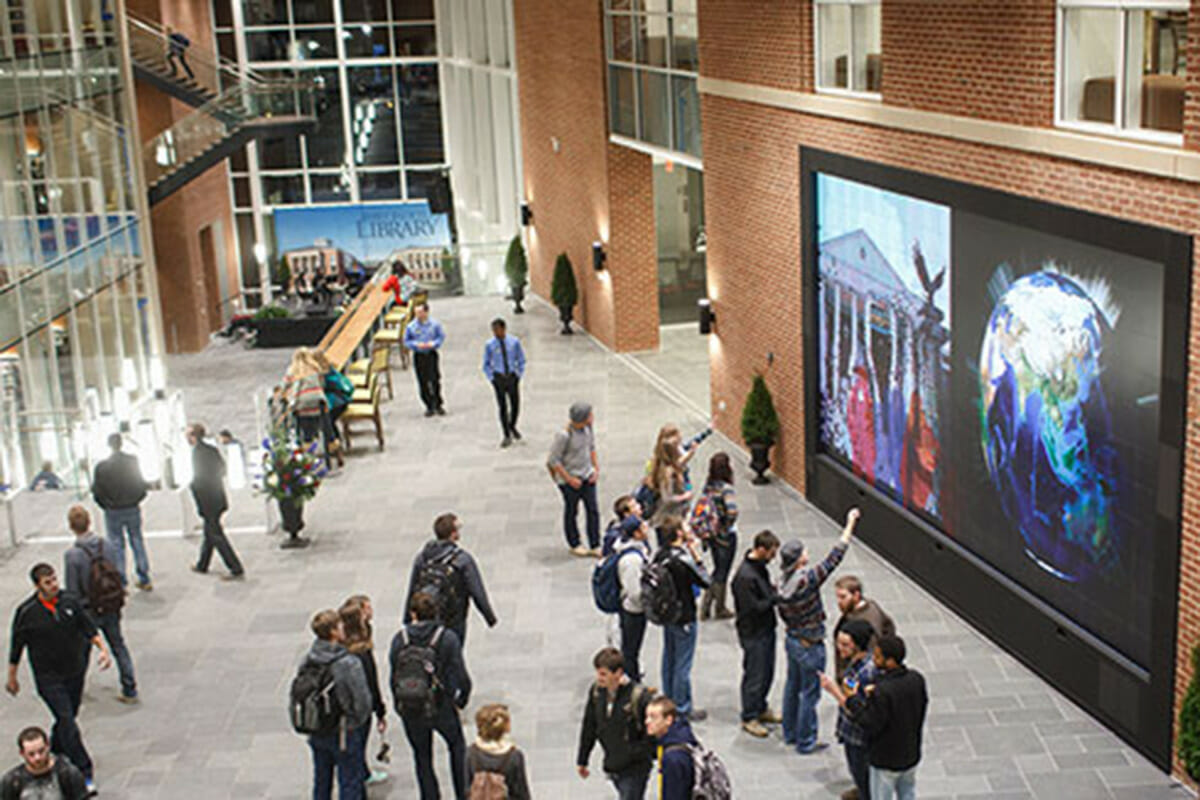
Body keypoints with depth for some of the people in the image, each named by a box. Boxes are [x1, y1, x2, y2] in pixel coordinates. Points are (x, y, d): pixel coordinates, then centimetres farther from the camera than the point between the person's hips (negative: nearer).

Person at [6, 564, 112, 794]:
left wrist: (103, 649, -10)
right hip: (48, 677, -4)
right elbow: (16, 647, -1)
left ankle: (55, 750, 43)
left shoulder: (70, 602, -3)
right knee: (66, 719, -12)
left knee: (68, 716, 15)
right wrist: (11, 678, 7)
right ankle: (83, 773, -12)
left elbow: (89, 629, 5)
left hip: (75, 672, 4)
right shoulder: (26, 612, -11)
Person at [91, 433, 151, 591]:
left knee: (116, 546, 7)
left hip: (113, 512, -2)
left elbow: (96, 492, -7)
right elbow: (142, 485, 0)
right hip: (133, 509, 2)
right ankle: (144, 580, 16)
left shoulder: (102, 466, -13)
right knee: (137, 542, 12)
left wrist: (106, 506, 9)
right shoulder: (133, 462, -7)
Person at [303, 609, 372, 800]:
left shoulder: (308, 661, -8)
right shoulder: (349, 664, -25)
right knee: (349, 783, 8)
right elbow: (362, 700, -21)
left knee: (321, 781, 21)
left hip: (316, 732, 6)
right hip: (344, 734, -6)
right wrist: (355, 723, -1)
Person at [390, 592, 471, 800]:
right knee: (457, 746, 23)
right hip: (442, 708, -1)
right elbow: (461, 676, -13)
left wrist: (400, 706, 10)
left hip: (411, 711, 1)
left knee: (422, 757, 18)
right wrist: (461, 701, 3)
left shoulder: (400, 639, -8)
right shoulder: (447, 638, -13)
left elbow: (394, 678, -3)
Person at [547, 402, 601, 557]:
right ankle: (574, 545, 31)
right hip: (569, 479, -6)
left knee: (593, 510, 6)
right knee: (571, 512, 13)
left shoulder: (588, 428, -8)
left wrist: (596, 468, 3)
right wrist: (570, 480, -16)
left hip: (587, 476, 6)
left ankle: (595, 546, 16)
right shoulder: (564, 435, -28)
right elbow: (553, 460, -20)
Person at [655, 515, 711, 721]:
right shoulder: (683, 560, -29)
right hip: (684, 619, -8)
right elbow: (706, 582, -19)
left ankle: (669, 700, 38)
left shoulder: (660, 555, -5)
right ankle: (682, 709, 18)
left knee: (669, 659, 22)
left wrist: (688, 551, 0)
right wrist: (696, 556, -15)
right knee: (683, 665, 6)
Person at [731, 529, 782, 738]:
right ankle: (749, 718, 19)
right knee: (754, 676, 4)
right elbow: (753, 608, -26)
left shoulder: (760, 567, 3)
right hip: (753, 634, -9)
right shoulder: (745, 576, -28)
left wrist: (775, 591, -4)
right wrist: (776, 597, -20)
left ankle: (761, 708, 38)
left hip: (766, 629, 9)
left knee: (767, 673, 20)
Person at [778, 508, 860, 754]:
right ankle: (805, 742, 18)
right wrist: (850, 524, -20)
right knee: (810, 694, 6)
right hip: (810, 646, -8)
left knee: (792, 687, 21)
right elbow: (834, 557, -25)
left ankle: (790, 733, 36)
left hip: (792, 640, 8)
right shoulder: (808, 580, -27)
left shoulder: (784, 584, -4)